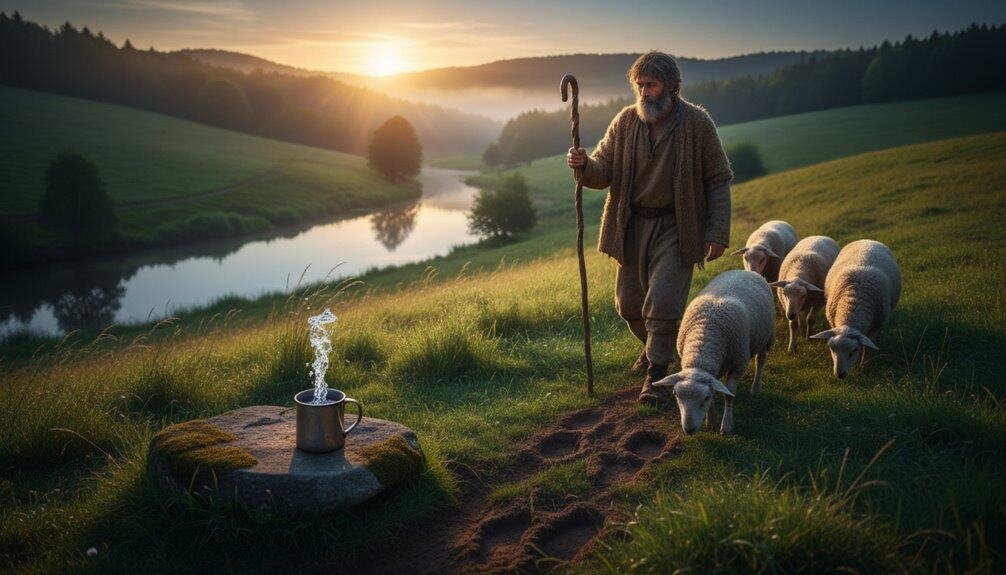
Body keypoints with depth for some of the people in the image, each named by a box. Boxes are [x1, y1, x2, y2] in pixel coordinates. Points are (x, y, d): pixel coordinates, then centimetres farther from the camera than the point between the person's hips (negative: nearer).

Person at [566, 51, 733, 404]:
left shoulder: (696, 123, -9)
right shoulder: (625, 122, -1)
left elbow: (718, 181, -5)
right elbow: (604, 173, -2)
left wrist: (718, 233, -10)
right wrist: (583, 165, -25)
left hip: (676, 228, -4)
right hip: (633, 225, 4)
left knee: (663, 302, -13)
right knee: (629, 303, 12)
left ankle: (657, 375, 2)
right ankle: (655, 347, 41)